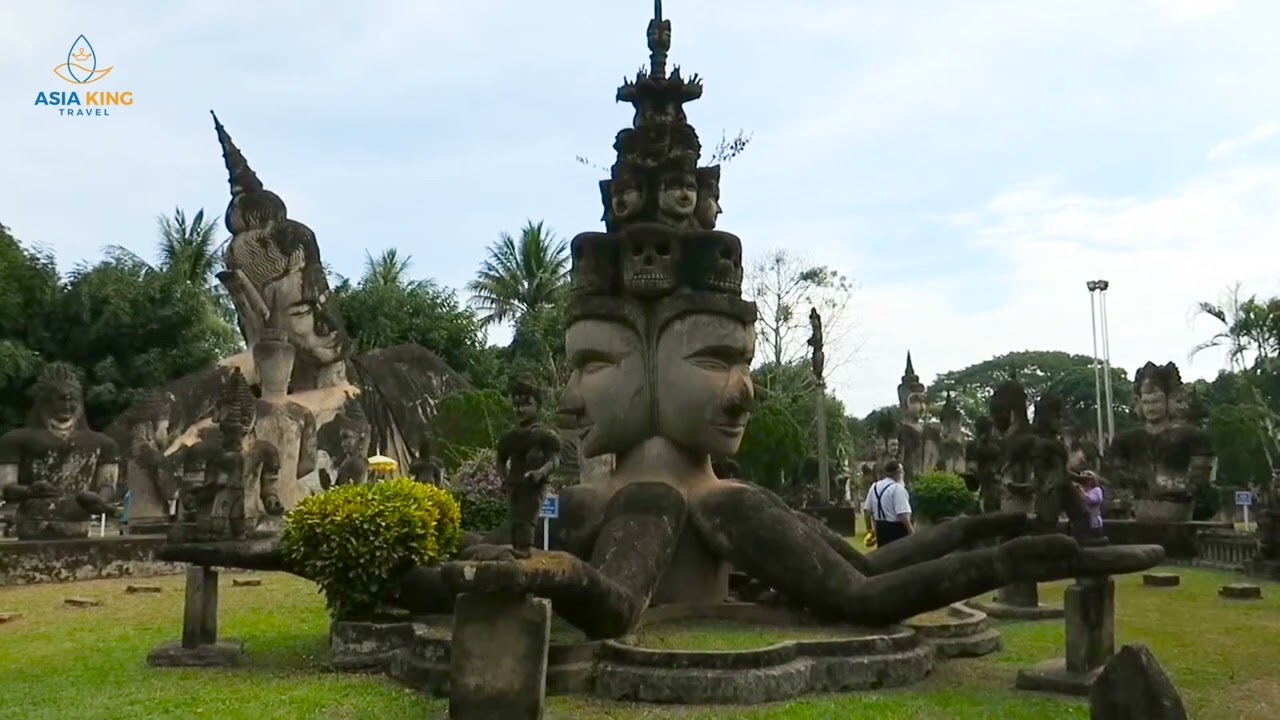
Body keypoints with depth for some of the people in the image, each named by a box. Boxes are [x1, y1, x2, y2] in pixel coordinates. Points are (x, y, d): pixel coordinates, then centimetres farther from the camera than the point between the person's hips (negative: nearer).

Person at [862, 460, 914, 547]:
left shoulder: (875, 487, 9)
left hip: (880, 527, 8)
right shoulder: (897, 488, -15)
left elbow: (867, 510, 13)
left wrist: (869, 528, 24)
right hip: (896, 528, -8)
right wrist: (912, 532, -19)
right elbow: (902, 514, -23)